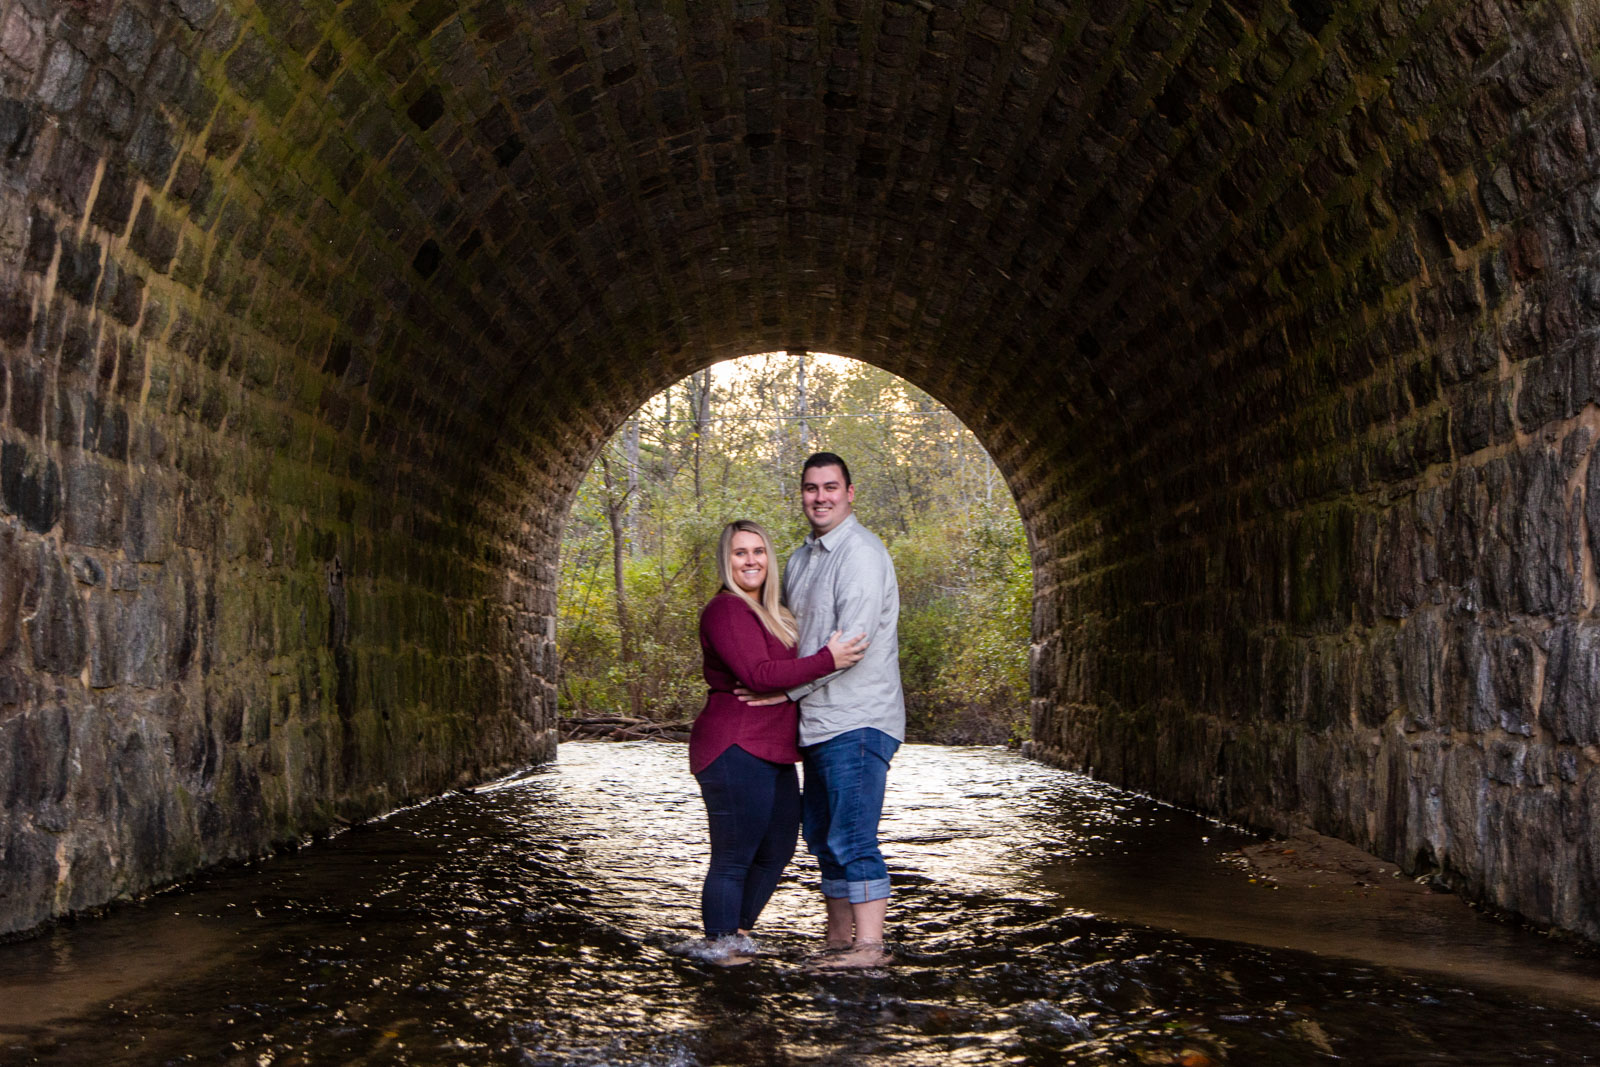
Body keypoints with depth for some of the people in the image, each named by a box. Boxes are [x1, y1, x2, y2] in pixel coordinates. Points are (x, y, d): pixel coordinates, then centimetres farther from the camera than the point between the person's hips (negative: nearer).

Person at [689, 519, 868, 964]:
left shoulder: (771, 612, 19)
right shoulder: (726, 610, -12)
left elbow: (784, 666, 36)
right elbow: (758, 673, -23)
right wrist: (827, 660, -23)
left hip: (771, 753, 10)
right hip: (735, 749, -10)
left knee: (777, 849, 18)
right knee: (733, 857, -3)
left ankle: (738, 935, 32)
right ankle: (721, 949, 8)